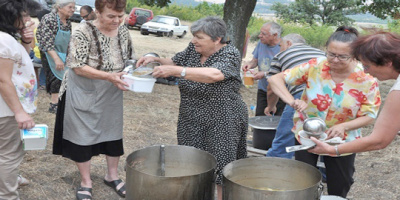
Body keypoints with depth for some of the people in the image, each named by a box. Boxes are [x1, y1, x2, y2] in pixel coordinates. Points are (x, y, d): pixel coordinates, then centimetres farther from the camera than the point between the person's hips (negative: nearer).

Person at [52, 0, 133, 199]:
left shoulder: (123, 31, -3)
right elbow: (78, 67, -23)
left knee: (113, 133, 14)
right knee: (83, 136, 6)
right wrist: (109, 76, -32)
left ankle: (112, 175, 33)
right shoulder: (83, 33, -20)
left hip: (112, 95, 5)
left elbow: (129, 59, 9)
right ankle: (85, 182, 22)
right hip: (84, 94, -5)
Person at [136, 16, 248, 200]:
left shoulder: (230, 54, -16)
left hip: (221, 124, -6)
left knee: (220, 169, 2)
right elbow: (174, 62, 18)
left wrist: (174, 71, -34)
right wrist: (155, 59, -2)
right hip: (191, 122, 6)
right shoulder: (193, 49, 4)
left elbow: (214, 74, -34)